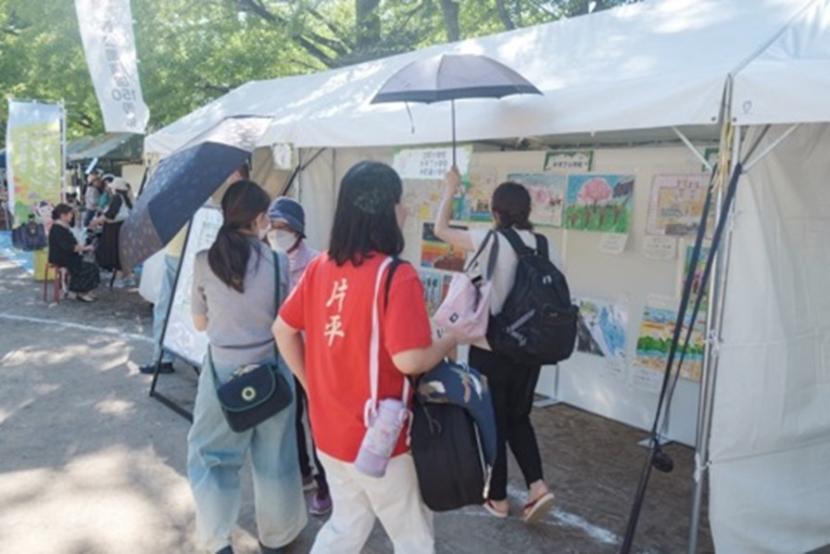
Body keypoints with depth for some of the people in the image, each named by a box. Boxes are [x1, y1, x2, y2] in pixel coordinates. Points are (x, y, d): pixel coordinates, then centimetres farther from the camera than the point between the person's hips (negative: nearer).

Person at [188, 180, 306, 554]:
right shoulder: (277, 262, -10)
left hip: (223, 372, 0)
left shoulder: (204, 262, -7)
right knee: (274, 459, 16)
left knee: (210, 455, 18)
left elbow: (200, 323, 4)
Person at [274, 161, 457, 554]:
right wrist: (451, 339, -8)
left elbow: (283, 330, 7)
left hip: (328, 430, 7)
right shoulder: (397, 275, -22)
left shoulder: (320, 266, -1)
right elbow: (410, 360, -27)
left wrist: (313, 387, 14)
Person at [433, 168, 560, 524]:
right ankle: (537, 486, 12)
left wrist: (450, 191, 14)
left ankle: (498, 498, 24)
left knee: (493, 423, 12)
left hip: (490, 349, -4)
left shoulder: (489, 241, -13)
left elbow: (441, 229, 1)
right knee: (518, 418, 23)